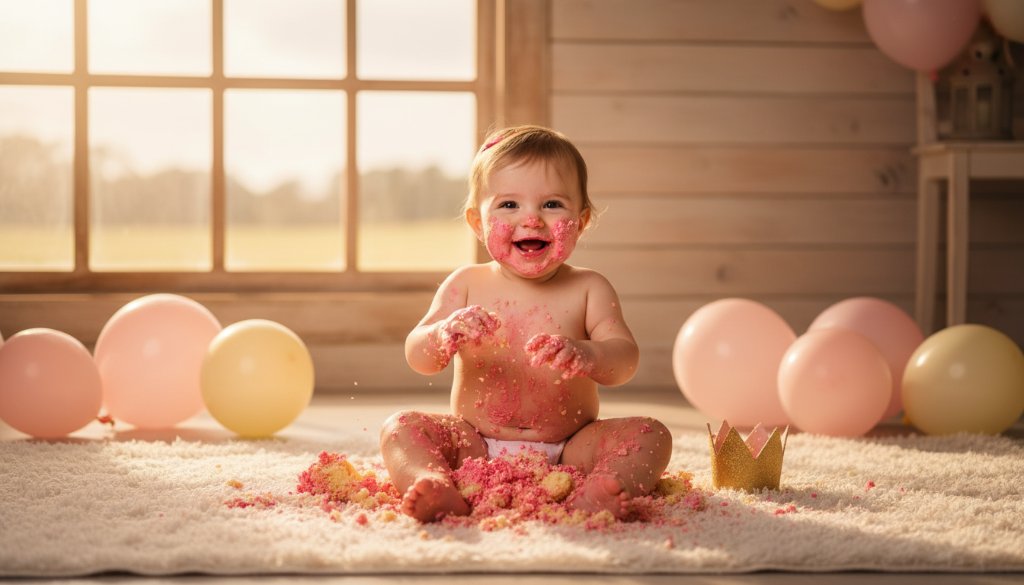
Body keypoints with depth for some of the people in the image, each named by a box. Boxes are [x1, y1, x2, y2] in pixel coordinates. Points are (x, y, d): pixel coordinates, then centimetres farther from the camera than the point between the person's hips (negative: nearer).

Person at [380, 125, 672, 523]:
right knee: (400, 428, -18)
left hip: (568, 452, -1)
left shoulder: (587, 290, -2)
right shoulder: (466, 285, 0)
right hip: (475, 449, 1)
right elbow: (418, 359, -7)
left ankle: (592, 497, -48)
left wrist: (587, 356, -41)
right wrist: (445, 336, -33)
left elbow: (624, 359, -15)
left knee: (650, 435, -20)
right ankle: (439, 492, -46)